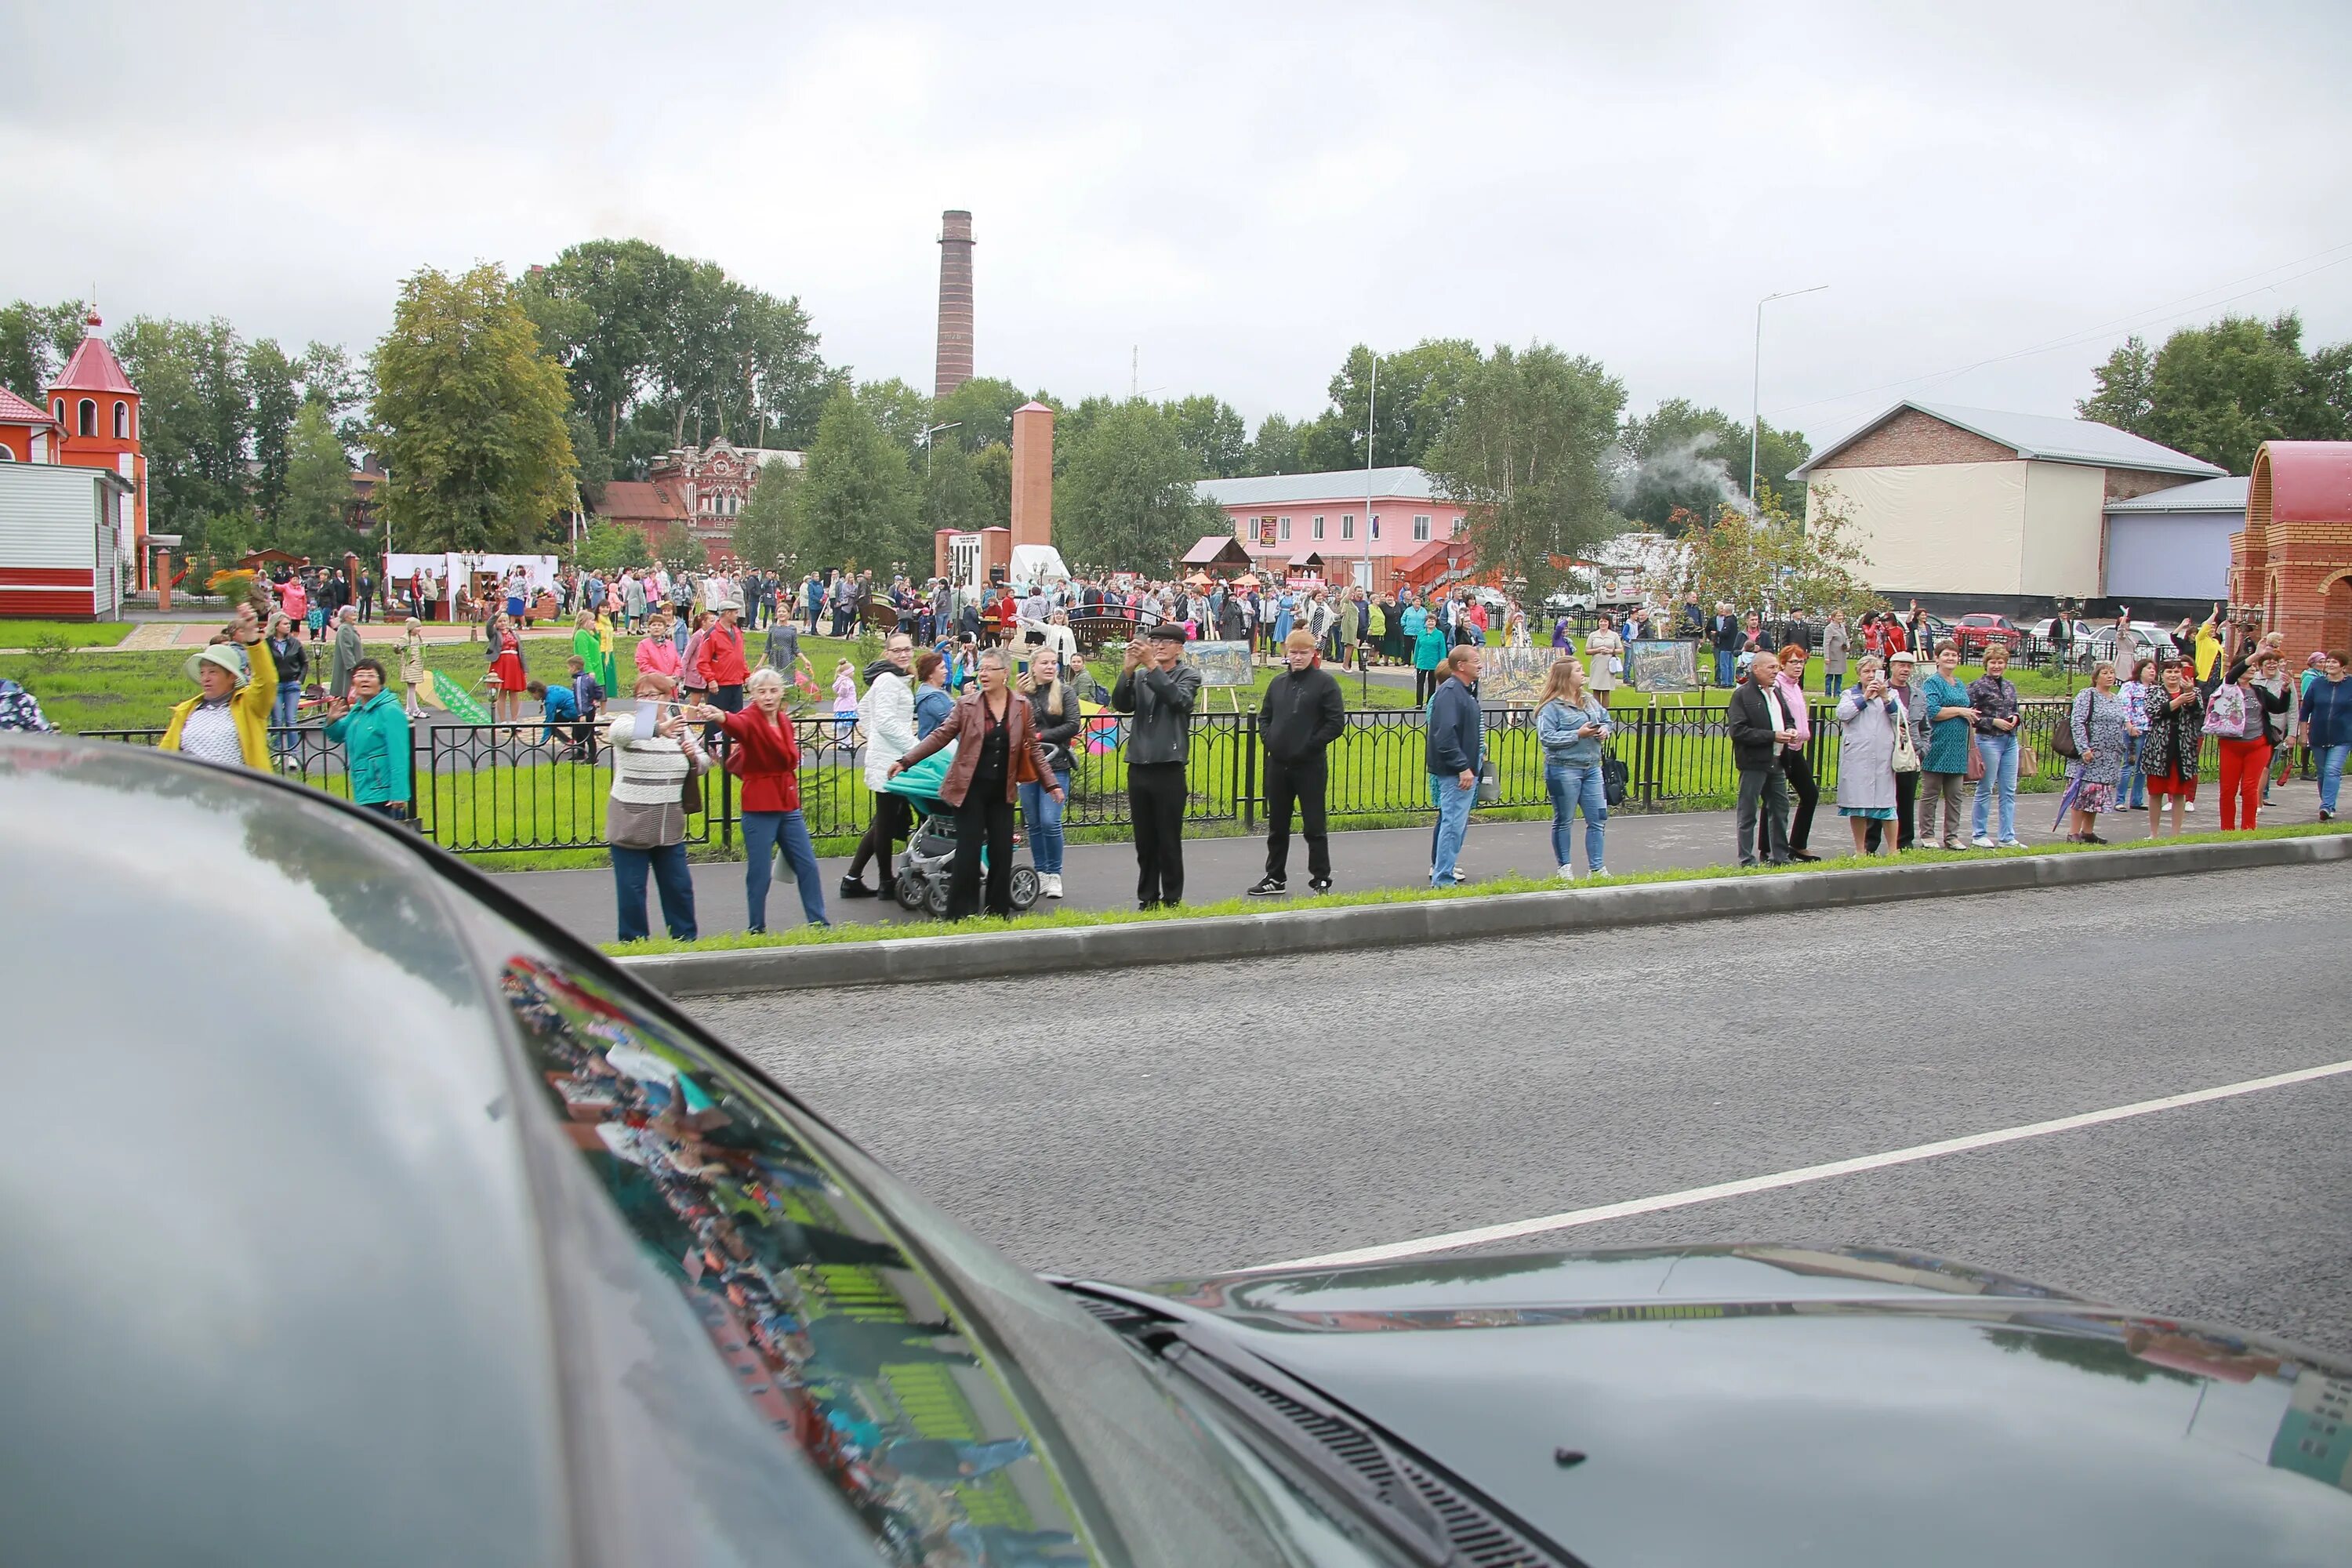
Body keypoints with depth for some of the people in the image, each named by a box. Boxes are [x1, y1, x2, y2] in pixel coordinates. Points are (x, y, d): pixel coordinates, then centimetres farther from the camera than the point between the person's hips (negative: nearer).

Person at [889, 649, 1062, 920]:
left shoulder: (1021, 707, 3)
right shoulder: (967, 705, -2)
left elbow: (1033, 747, 9)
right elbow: (940, 736, -2)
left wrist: (1050, 783, 6)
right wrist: (906, 761, -8)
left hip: (1002, 791, 2)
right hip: (970, 788, -2)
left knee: (1002, 851, 4)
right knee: (969, 852, -4)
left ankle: (999, 912, 17)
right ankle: (961, 915, 4)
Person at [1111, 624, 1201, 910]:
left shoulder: (1188, 676, 3)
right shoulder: (1139, 676, 11)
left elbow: (1177, 698, -17)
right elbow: (1121, 704, -4)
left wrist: (1151, 664, -23)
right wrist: (1128, 669, -18)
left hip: (1169, 770, -4)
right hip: (1138, 768, 4)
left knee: (1169, 842, -1)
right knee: (1144, 842, 9)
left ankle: (1172, 900, 7)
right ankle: (1147, 899, 17)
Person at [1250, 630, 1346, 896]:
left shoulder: (1324, 682, -6)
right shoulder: (1278, 683, 11)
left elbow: (1336, 722, -10)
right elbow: (1264, 717, 20)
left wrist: (1311, 745, -13)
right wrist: (1268, 739, 3)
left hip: (1310, 766, -5)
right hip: (1277, 764, 6)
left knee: (1314, 826, 0)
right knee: (1277, 826, 14)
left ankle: (1321, 880, 8)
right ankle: (1275, 878, 24)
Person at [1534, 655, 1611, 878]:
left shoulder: (1590, 700, 11)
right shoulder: (1551, 707, -10)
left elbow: (1607, 720, 21)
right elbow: (1547, 737, -19)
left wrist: (1605, 730, -2)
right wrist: (1578, 734, -20)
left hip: (1592, 768, 7)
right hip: (1564, 770, -7)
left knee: (1598, 819, 6)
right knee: (1564, 821, 6)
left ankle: (1596, 867, 15)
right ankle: (1565, 867, 17)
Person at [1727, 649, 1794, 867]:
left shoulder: (1776, 693, 16)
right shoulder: (1742, 695, -10)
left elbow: (1788, 719, 30)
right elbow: (1738, 731, -18)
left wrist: (1790, 730, 5)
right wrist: (1773, 736, -19)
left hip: (1776, 762, 8)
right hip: (1753, 763, -8)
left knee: (1780, 808, 12)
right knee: (1747, 814, 0)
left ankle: (1779, 856, 22)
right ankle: (1746, 861, 6)